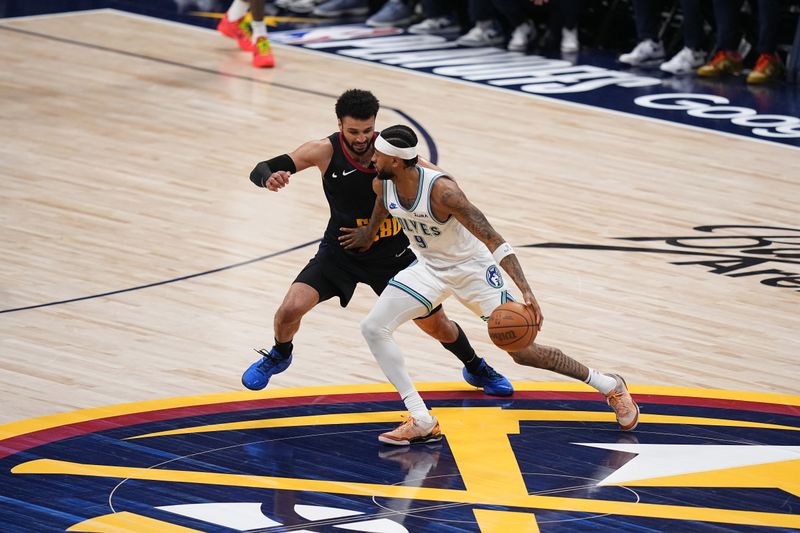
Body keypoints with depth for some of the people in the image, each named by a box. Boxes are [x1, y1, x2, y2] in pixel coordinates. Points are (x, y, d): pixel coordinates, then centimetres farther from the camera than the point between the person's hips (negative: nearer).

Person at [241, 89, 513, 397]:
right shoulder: (325, 151, -20)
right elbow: (259, 170, -19)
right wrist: (269, 178, -43)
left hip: (391, 255, 0)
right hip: (340, 252, 0)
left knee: (437, 325, 7)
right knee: (290, 310, -17)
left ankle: (477, 369, 38)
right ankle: (279, 357, 17)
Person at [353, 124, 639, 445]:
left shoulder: (441, 190, -35)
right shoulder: (381, 184, -15)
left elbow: (493, 239, -35)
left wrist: (525, 291, -43)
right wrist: (369, 231, 29)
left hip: (472, 268, -6)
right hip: (430, 268, 6)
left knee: (523, 352, -4)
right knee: (373, 328, -11)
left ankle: (611, 386, 17)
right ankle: (422, 423, -8)